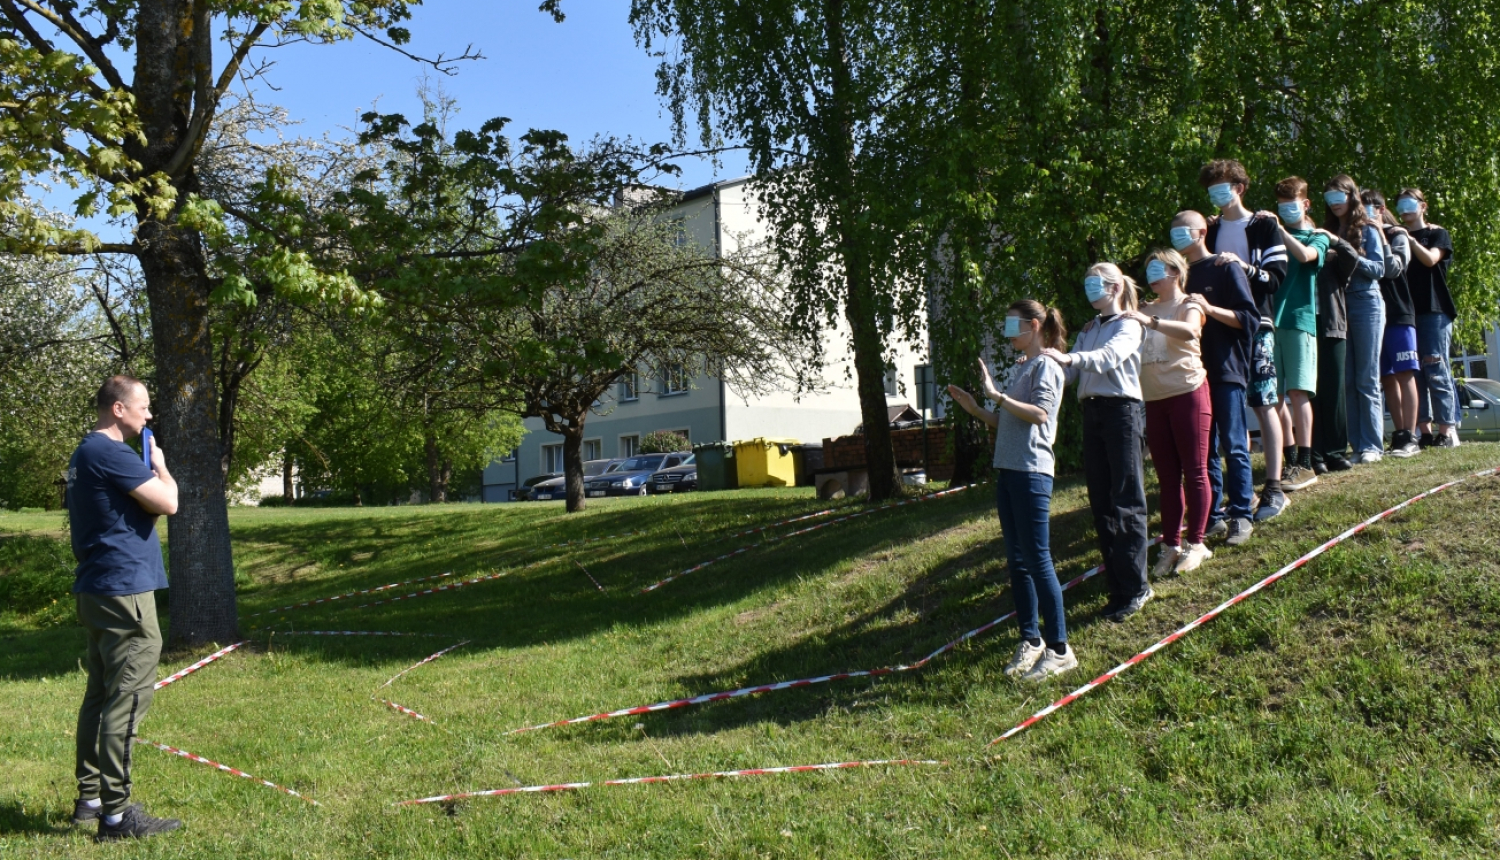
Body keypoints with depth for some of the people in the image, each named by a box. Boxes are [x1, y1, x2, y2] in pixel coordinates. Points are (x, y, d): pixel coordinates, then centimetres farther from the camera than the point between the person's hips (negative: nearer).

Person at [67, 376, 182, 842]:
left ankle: (89, 798, 23)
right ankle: (116, 813, -5)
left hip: (97, 590, 11)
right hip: (124, 591, -11)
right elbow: (167, 502, -17)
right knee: (127, 700, -7)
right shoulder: (110, 454, -17)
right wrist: (159, 465, -3)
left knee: (100, 695, 16)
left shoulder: (87, 453, 16)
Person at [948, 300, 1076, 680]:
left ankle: (1059, 650, -4)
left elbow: (1039, 413, -19)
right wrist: (975, 409, 10)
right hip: (1007, 470, 9)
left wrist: (997, 395, -20)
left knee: (1037, 560, -9)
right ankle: (1030, 641, 17)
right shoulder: (1020, 369, 20)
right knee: (1017, 561, 10)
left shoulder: (1046, 366, -4)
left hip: (1031, 472, -9)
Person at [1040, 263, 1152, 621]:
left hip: (1121, 410, -7)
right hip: (1091, 413, 7)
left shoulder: (1128, 326, 0)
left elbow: (1109, 357, -21)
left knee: (1125, 501, -8)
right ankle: (1117, 586, 11)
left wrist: (1069, 357, -37)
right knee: (1101, 502, 5)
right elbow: (1072, 372, 8)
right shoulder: (1088, 330, 20)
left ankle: (1136, 587, -5)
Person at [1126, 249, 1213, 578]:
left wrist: (1150, 321, -37)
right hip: (1154, 399, 5)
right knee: (1167, 476, 7)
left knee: (1194, 472, -1)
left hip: (1188, 393, -5)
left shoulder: (1188, 305, -1)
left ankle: (1196, 544, 4)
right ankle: (1170, 545, 10)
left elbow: (1189, 331, -24)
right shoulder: (1146, 309, 16)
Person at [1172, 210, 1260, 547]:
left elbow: (1249, 318, -8)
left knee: (1234, 446, -2)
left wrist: (1209, 308, -20)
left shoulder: (1225, 269, -2)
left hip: (1225, 370, -5)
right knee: (1203, 449, 6)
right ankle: (1212, 515, 12)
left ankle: (1240, 516, 4)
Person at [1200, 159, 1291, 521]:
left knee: (1264, 404, -7)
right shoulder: (1211, 230, 16)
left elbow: (1277, 277, -6)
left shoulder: (1264, 226, 2)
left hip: (1255, 324, -4)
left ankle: (1274, 489, -5)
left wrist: (1243, 266, -19)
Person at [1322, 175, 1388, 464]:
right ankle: (1356, 444, 6)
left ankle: (1372, 445, 1)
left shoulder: (1367, 230, 1)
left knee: (1367, 379, -2)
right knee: (1346, 380, 2)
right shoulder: (1328, 232, 11)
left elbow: (1378, 269, -8)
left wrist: (1344, 249, -15)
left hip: (1366, 305, -4)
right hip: (1337, 308, 4)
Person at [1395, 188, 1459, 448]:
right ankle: (1425, 431, 2)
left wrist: (1408, 239, -15)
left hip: (1433, 312, -4)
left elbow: (1430, 259, -10)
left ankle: (1447, 430, -7)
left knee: (1436, 371, -9)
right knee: (1413, 373, 0)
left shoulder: (1437, 234, 8)